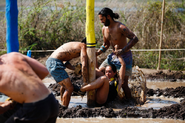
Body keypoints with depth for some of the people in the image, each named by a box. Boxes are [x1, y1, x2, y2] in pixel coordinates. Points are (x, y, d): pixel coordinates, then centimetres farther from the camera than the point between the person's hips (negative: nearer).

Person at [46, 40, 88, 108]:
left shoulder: (74, 45, 24)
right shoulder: (83, 46, -3)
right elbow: (84, 65, -14)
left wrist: (75, 69, 10)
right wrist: (85, 82, -8)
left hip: (50, 62, 10)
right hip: (55, 64, -10)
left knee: (64, 85, 31)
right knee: (69, 88, -11)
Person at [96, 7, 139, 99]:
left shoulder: (120, 27, -24)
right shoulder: (104, 29, 0)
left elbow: (135, 39, -30)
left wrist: (123, 50, -37)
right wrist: (97, 53, -1)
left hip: (125, 57, -8)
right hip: (113, 55, 8)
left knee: (123, 84, -12)